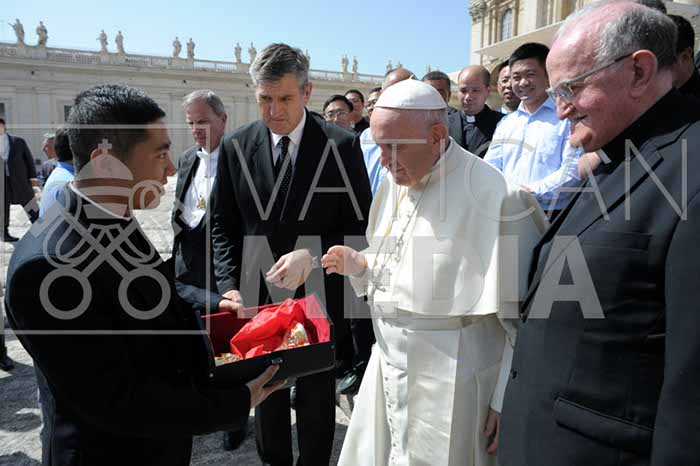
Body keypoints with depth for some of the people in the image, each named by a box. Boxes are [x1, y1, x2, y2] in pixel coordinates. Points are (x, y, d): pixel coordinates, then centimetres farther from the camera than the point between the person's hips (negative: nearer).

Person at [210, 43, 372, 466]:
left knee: (317, 395, 17)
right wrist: (230, 286, -8)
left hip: (319, 297, -2)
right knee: (267, 393, 19)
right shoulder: (236, 146, -2)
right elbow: (223, 225, 4)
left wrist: (312, 256, -22)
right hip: (258, 297, 2)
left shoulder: (342, 145, -9)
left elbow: (361, 224, -6)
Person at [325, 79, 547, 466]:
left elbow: (524, 315, -17)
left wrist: (508, 403, -12)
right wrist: (357, 263, -4)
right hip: (388, 370, 7)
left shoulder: (496, 198, -21)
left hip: (450, 390, -7)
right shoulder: (394, 183, 3)